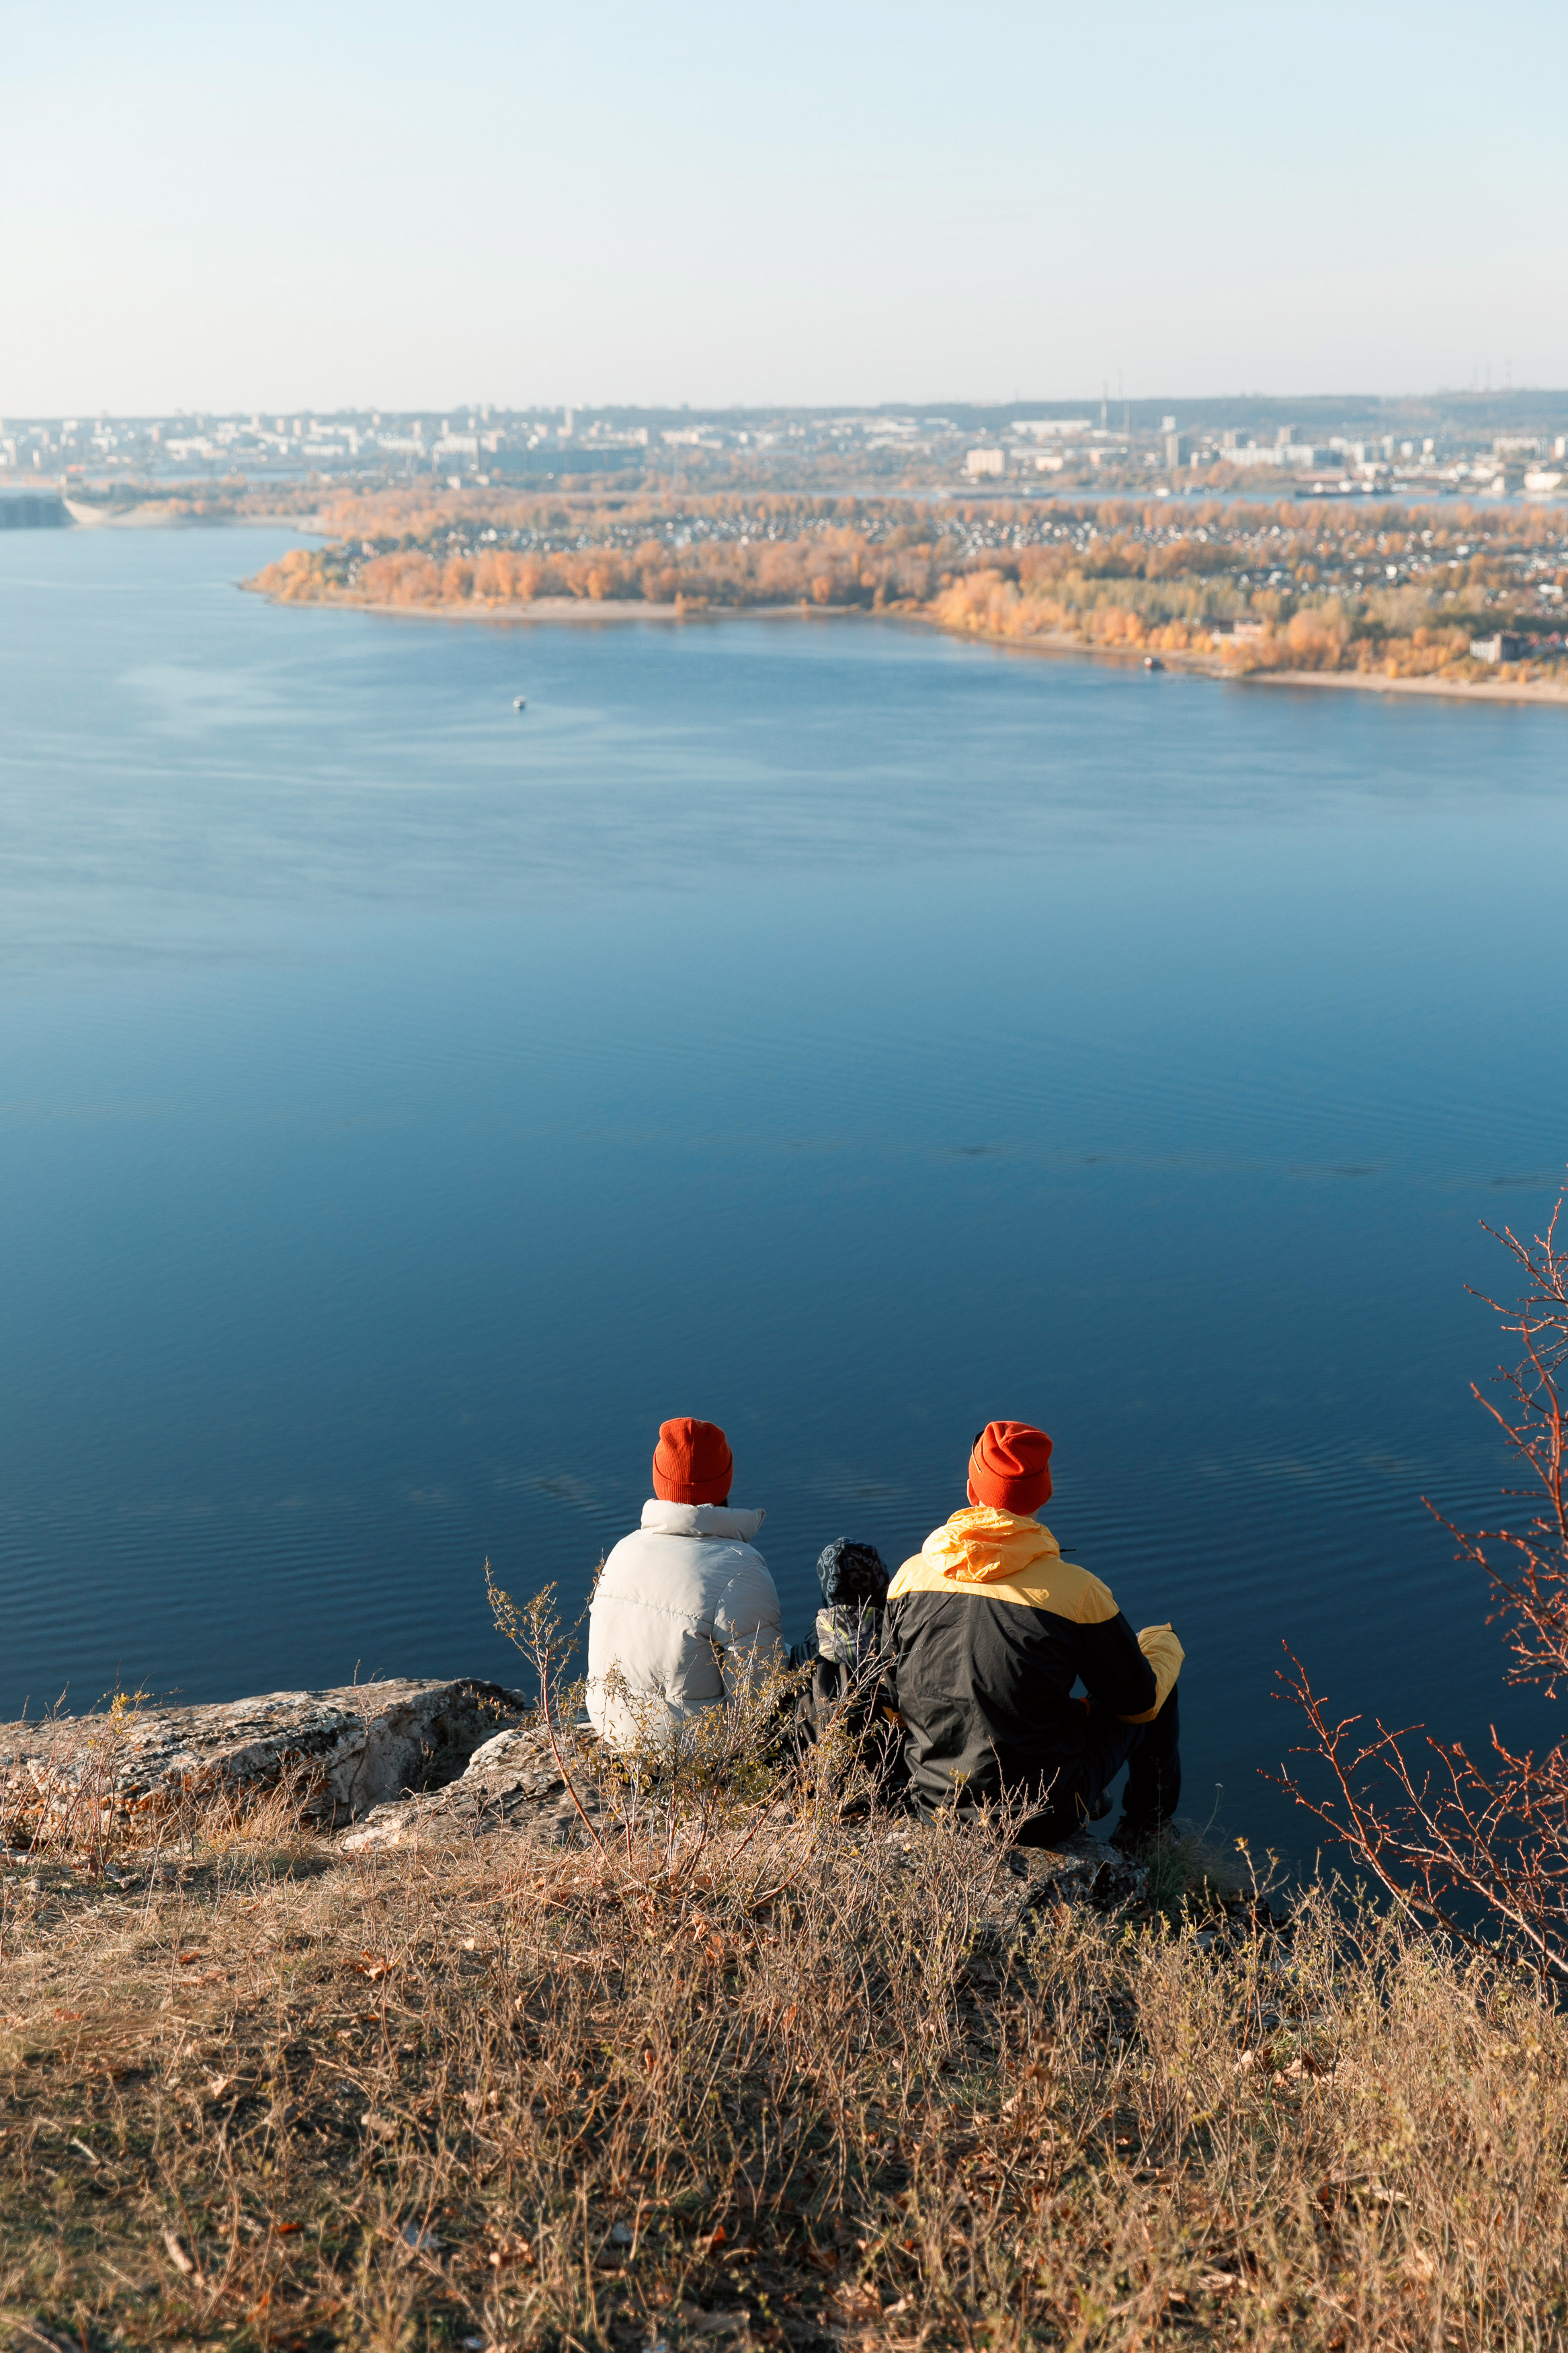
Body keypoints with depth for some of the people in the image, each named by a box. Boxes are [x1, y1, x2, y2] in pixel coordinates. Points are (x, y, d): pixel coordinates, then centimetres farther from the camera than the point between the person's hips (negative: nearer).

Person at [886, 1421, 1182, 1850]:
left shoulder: (909, 1577, -6)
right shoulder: (1076, 1590, -19)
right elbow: (1139, 1703, -5)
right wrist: (1161, 1647, 17)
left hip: (933, 1803, 5)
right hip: (1041, 1821, -4)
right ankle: (1147, 1824, 35)